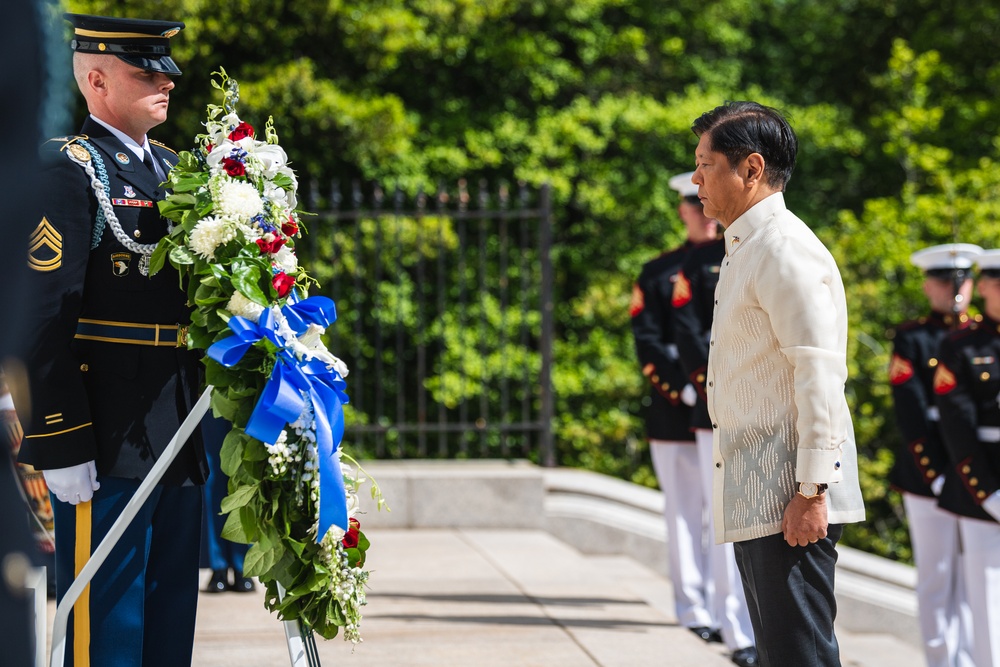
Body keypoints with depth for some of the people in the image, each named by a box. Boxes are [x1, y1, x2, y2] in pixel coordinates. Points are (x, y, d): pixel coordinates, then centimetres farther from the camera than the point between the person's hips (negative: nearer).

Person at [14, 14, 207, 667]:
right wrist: (60, 444, -19)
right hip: (109, 440, -8)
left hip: (180, 436, 8)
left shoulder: (176, 170, 16)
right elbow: (46, 318, -15)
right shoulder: (67, 170, -9)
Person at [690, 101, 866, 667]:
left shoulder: (787, 252, -14)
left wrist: (811, 491, -23)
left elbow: (821, 377, -20)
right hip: (753, 504, 10)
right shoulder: (745, 250, 18)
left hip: (789, 505, -10)